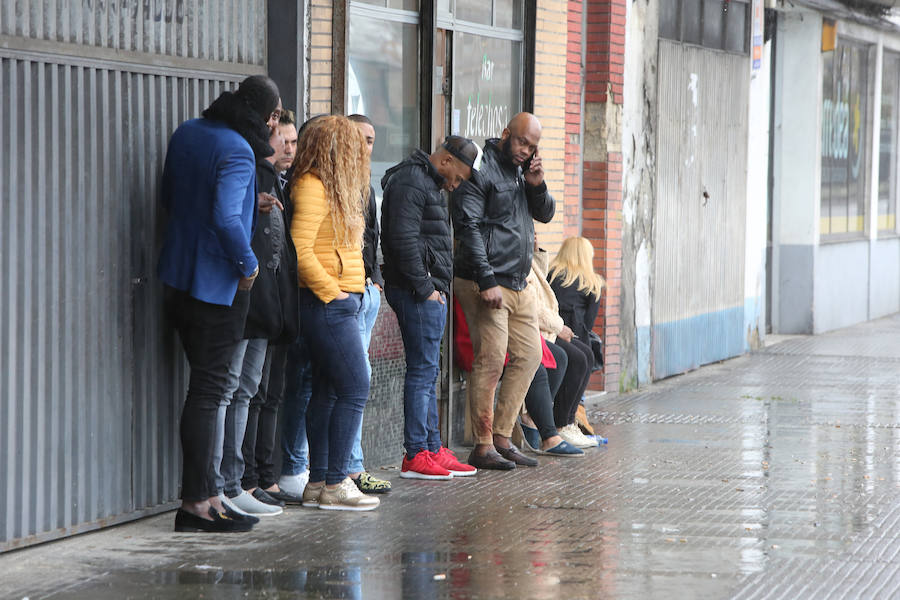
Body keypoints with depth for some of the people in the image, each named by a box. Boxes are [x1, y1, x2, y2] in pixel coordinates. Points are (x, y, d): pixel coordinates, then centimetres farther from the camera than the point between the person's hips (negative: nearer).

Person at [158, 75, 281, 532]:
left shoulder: (187, 133, 9)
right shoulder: (237, 151, -18)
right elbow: (226, 217, -29)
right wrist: (247, 263, -14)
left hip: (180, 278, 9)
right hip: (217, 283, -9)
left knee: (211, 387, 17)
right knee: (211, 390, -4)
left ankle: (203, 493, 20)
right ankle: (197, 502, -2)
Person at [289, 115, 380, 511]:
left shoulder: (332, 188, 18)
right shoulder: (312, 187, -13)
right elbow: (301, 249, -20)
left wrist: (350, 291, 11)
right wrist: (330, 291, -16)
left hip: (340, 303, 10)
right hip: (329, 304, -10)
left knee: (327, 392, 10)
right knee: (354, 389, -10)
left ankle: (318, 482, 12)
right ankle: (335, 483, -8)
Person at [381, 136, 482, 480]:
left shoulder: (427, 183, 21)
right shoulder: (410, 181, -12)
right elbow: (404, 240, -21)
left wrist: (436, 288, 14)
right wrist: (425, 288, -17)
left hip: (430, 292, 11)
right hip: (419, 292, -11)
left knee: (427, 370, 13)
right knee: (423, 369, -9)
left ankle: (432, 449, 18)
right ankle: (416, 456, -7)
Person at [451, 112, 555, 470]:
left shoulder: (521, 170, 16)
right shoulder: (481, 170, -10)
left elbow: (546, 214, 18)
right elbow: (468, 228, -16)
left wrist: (536, 185, -4)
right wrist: (487, 281, -22)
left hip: (518, 285, 9)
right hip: (486, 283, -9)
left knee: (529, 355, 8)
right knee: (491, 360, -11)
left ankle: (502, 437, 13)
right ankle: (483, 445, -6)